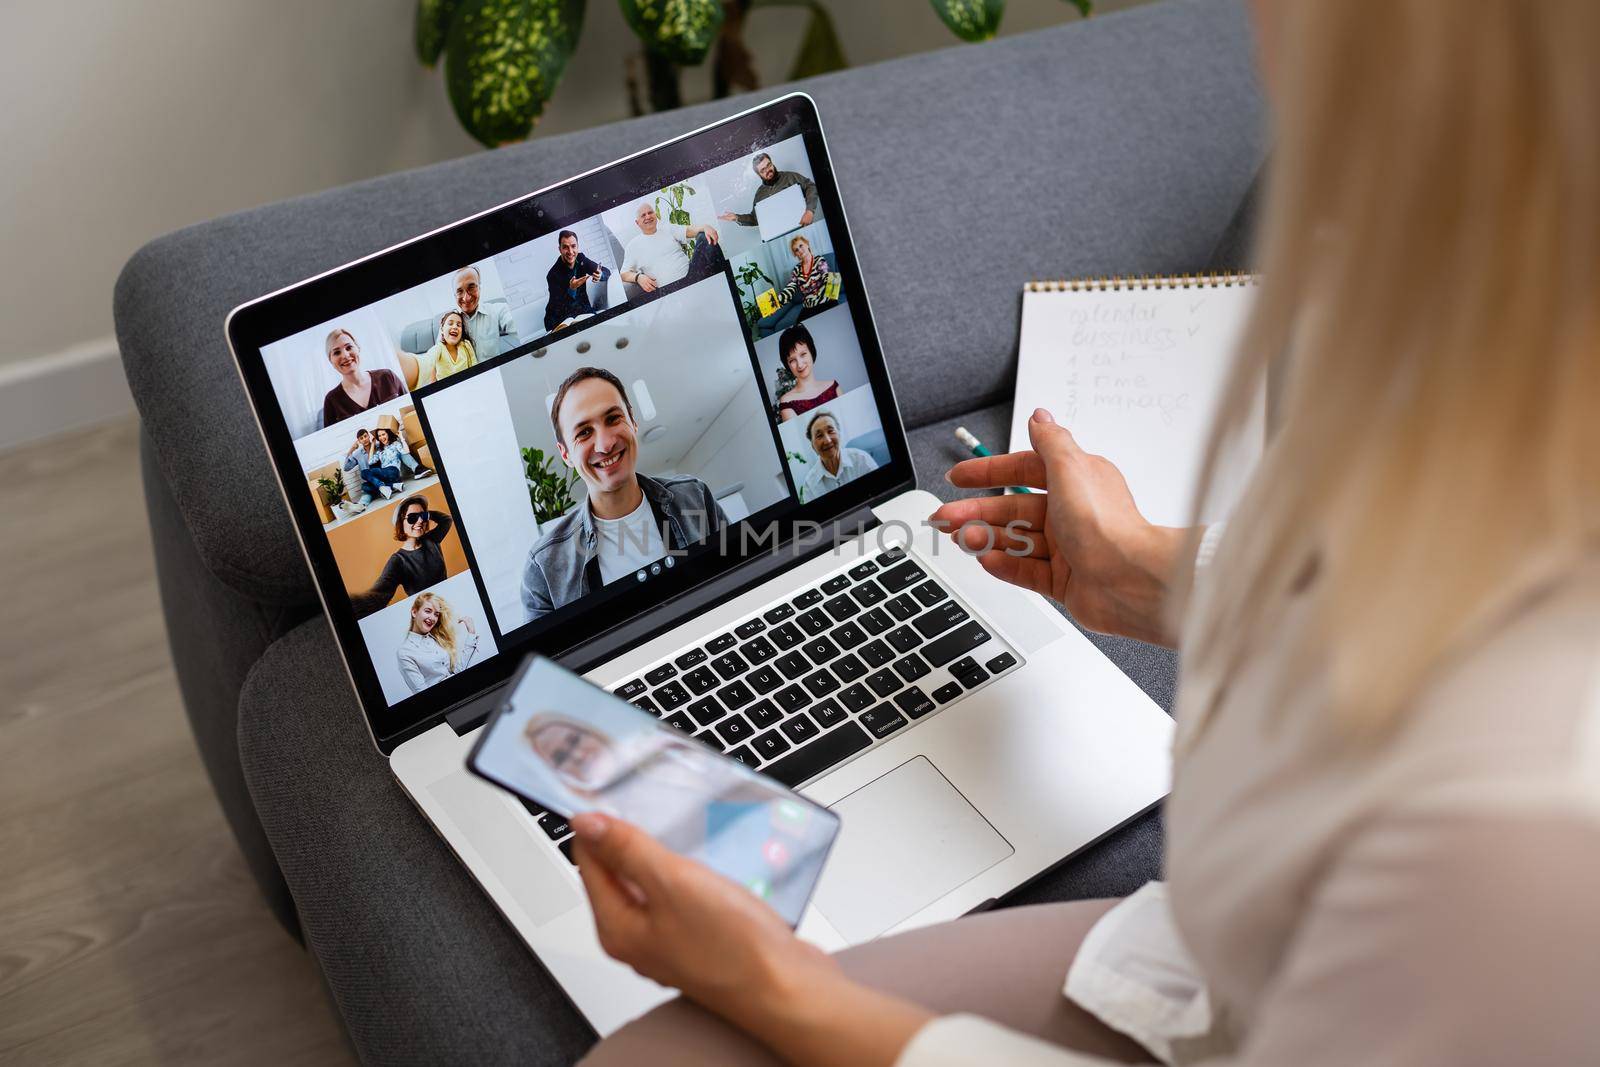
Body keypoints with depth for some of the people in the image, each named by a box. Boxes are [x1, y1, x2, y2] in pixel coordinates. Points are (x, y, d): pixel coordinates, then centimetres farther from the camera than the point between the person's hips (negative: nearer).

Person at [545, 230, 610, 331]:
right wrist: (571, 290, -37)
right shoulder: (553, 275, -18)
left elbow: (607, 273, 3)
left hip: (584, 311, 6)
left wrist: (600, 275, -23)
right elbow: (559, 308, -21)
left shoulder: (580, 259, 0)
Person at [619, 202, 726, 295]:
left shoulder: (668, 229, 18)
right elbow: (624, 274, 8)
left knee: (704, 236, -15)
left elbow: (689, 230, 1)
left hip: (691, 272, 3)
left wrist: (705, 227, -23)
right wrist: (638, 277, -16)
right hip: (670, 288, -3)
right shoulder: (633, 246, 11)